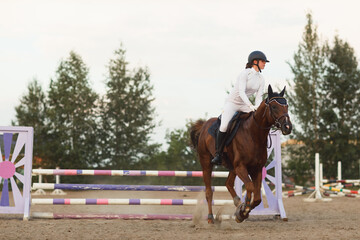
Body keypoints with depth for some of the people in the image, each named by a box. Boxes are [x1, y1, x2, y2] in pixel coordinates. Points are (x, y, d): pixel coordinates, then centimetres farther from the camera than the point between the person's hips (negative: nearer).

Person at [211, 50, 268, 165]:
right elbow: (241, 92, -25)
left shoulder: (261, 79, 4)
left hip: (244, 105, 6)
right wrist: (250, 105, -37)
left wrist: (258, 108, -19)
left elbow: (259, 97, 0)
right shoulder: (245, 73, -16)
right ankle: (218, 154, -12)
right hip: (231, 103, -6)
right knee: (224, 126, -25)